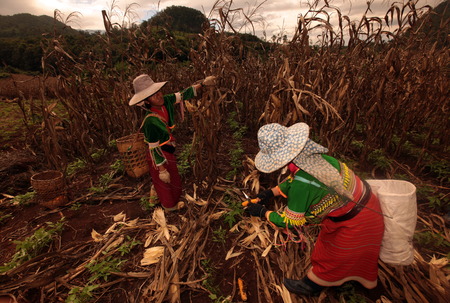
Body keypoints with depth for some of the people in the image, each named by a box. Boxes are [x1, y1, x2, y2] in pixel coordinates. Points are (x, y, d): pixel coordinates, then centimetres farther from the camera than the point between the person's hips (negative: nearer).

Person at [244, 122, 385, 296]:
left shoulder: (301, 184, -37)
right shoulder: (312, 154, -13)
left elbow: (291, 221, -20)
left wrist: (262, 213, -8)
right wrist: (271, 192, 2)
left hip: (354, 222, -7)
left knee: (330, 257, 18)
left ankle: (310, 287, 45)